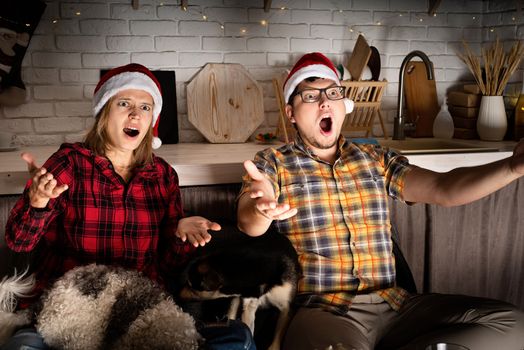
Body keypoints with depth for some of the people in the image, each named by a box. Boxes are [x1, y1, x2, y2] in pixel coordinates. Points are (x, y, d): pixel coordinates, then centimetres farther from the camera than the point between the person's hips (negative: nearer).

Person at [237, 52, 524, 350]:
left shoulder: (377, 159, 14)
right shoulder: (271, 163, 4)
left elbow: (443, 189, 2)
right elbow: (249, 224, -13)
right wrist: (263, 211, -38)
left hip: (393, 303, 5)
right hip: (322, 310, -4)